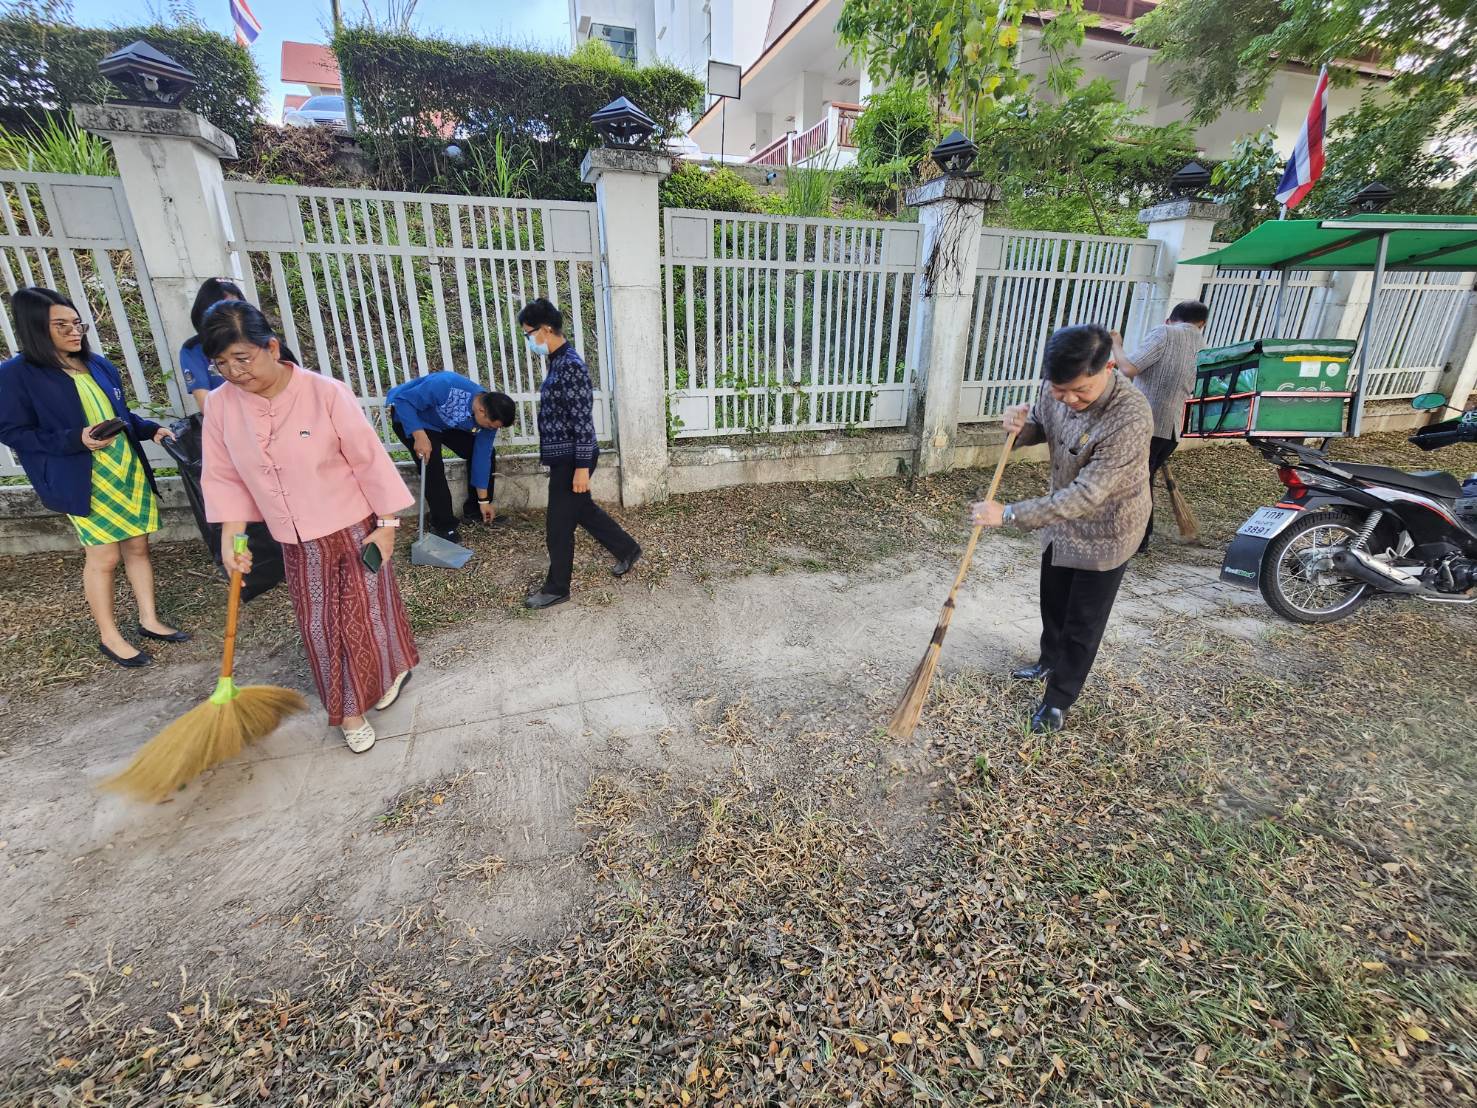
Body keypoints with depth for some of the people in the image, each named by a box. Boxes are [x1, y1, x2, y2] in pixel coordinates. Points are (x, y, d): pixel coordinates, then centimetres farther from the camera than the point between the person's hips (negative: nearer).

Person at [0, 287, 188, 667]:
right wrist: (76, 439, -21)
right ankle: (109, 637, 16)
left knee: (138, 546, 11)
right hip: (85, 480, -5)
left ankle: (149, 620, 23)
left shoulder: (99, 365, 10)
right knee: (104, 556, 0)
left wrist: (151, 428, 1)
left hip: (129, 469, 6)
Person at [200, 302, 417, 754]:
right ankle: (350, 710, 27)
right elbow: (223, 477, 5)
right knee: (320, 628, 11)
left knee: (367, 613, 7)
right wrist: (230, 537, -2)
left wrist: (386, 523, -12)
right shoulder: (220, 406, -4)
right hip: (296, 542, 4)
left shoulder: (325, 393, -18)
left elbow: (369, 460, -14)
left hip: (352, 528, -4)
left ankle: (393, 670, 37)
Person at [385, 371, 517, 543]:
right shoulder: (445, 386, -42)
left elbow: (481, 457, -12)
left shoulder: (489, 417, -21)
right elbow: (402, 400, -31)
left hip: (448, 423, 6)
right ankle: (443, 524, -7)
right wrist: (420, 435, -43)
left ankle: (474, 510, 11)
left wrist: (484, 501, -7)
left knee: (487, 453, -4)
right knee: (432, 466, -23)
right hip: (410, 416, -5)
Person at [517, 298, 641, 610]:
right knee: (583, 510, 21)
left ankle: (556, 588, 16)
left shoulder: (571, 365, -19)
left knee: (558, 524, 1)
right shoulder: (557, 362, 11)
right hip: (563, 457, 10)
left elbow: (583, 420, -22)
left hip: (571, 460, -10)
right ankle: (627, 550, 37)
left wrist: (582, 467, -23)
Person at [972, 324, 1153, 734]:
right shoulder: (1058, 390, -15)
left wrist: (1009, 513, -36)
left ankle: (1058, 700, 29)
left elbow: (1086, 495, -36)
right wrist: (1021, 427, -20)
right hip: (1061, 517, 7)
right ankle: (1050, 662, 51)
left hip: (1104, 533, -7)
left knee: (1083, 623, 10)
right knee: (1052, 602, 25)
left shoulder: (1131, 417, -35)